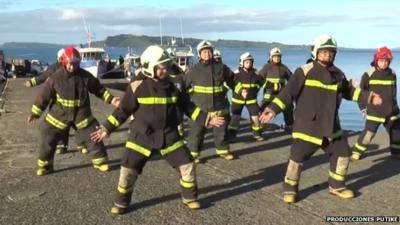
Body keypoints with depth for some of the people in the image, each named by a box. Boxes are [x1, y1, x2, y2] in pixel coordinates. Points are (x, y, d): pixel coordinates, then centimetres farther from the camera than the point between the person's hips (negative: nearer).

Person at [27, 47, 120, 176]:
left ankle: (100, 161, 20)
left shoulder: (85, 76, -8)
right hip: (59, 115, 0)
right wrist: (35, 113, -3)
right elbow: (44, 95, -5)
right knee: (48, 138, 2)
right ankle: (45, 165, 21)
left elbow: (99, 89, 4)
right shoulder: (56, 77, -12)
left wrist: (111, 99, -4)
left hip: (82, 114, 1)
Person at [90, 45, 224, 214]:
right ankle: (121, 203, 23)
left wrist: (206, 119, 4)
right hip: (142, 136, -3)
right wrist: (107, 128, -10)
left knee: (186, 165, 3)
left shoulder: (172, 85, 0)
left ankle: (190, 198, 26)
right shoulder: (138, 86, -12)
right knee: (128, 170, -1)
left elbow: (187, 106, 9)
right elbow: (123, 110, -5)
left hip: (169, 135, 3)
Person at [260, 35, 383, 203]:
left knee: (343, 152, 13)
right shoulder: (305, 71, -11)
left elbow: (349, 91, 25)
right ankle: (290, 189, 13)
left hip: (330, 124, 6)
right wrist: (273, 108, -26)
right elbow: (288, 92, -15)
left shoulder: (338, 74, 8)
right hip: (307, 124, -6)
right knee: (298, 155, -6)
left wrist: (368, 97, 18)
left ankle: (336, 186, 32)